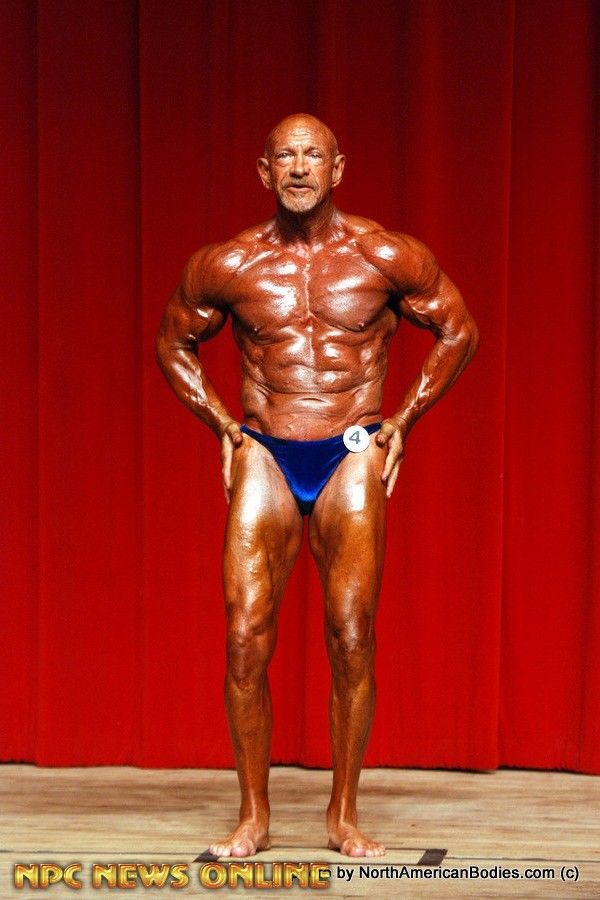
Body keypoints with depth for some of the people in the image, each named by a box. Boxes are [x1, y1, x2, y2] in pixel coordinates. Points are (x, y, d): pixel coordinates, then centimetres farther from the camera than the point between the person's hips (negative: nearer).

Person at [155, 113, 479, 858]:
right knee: (246, 641, -5)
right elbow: (173, 344, 17)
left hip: (352, 460, -1)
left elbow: (458, 332, 11)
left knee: (351, 642, -4)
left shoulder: (386, 257, -2)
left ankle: (343, 817, 9)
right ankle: (253, 817, 6)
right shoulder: (226, 266, 0)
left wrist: (402, 421, 6)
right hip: (264, 459, 1)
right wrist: (222, 426, 9)